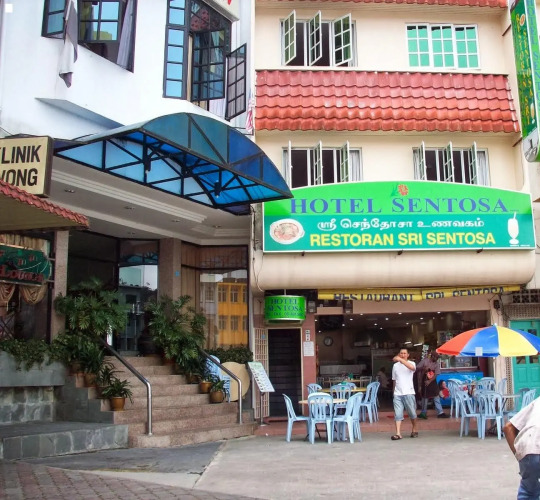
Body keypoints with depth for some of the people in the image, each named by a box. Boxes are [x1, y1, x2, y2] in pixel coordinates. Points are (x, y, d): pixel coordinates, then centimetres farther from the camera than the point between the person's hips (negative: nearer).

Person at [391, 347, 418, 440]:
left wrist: (400, 360, -31)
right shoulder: (395, 365, 12)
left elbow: (412, 368, -26)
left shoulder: (411, 363, 0)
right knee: (397, 414, -4)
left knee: (412, 413, 5)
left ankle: (414, 430, 26)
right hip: (397, 394, 3)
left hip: (408, 393, -3)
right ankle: (398, 433, -7)